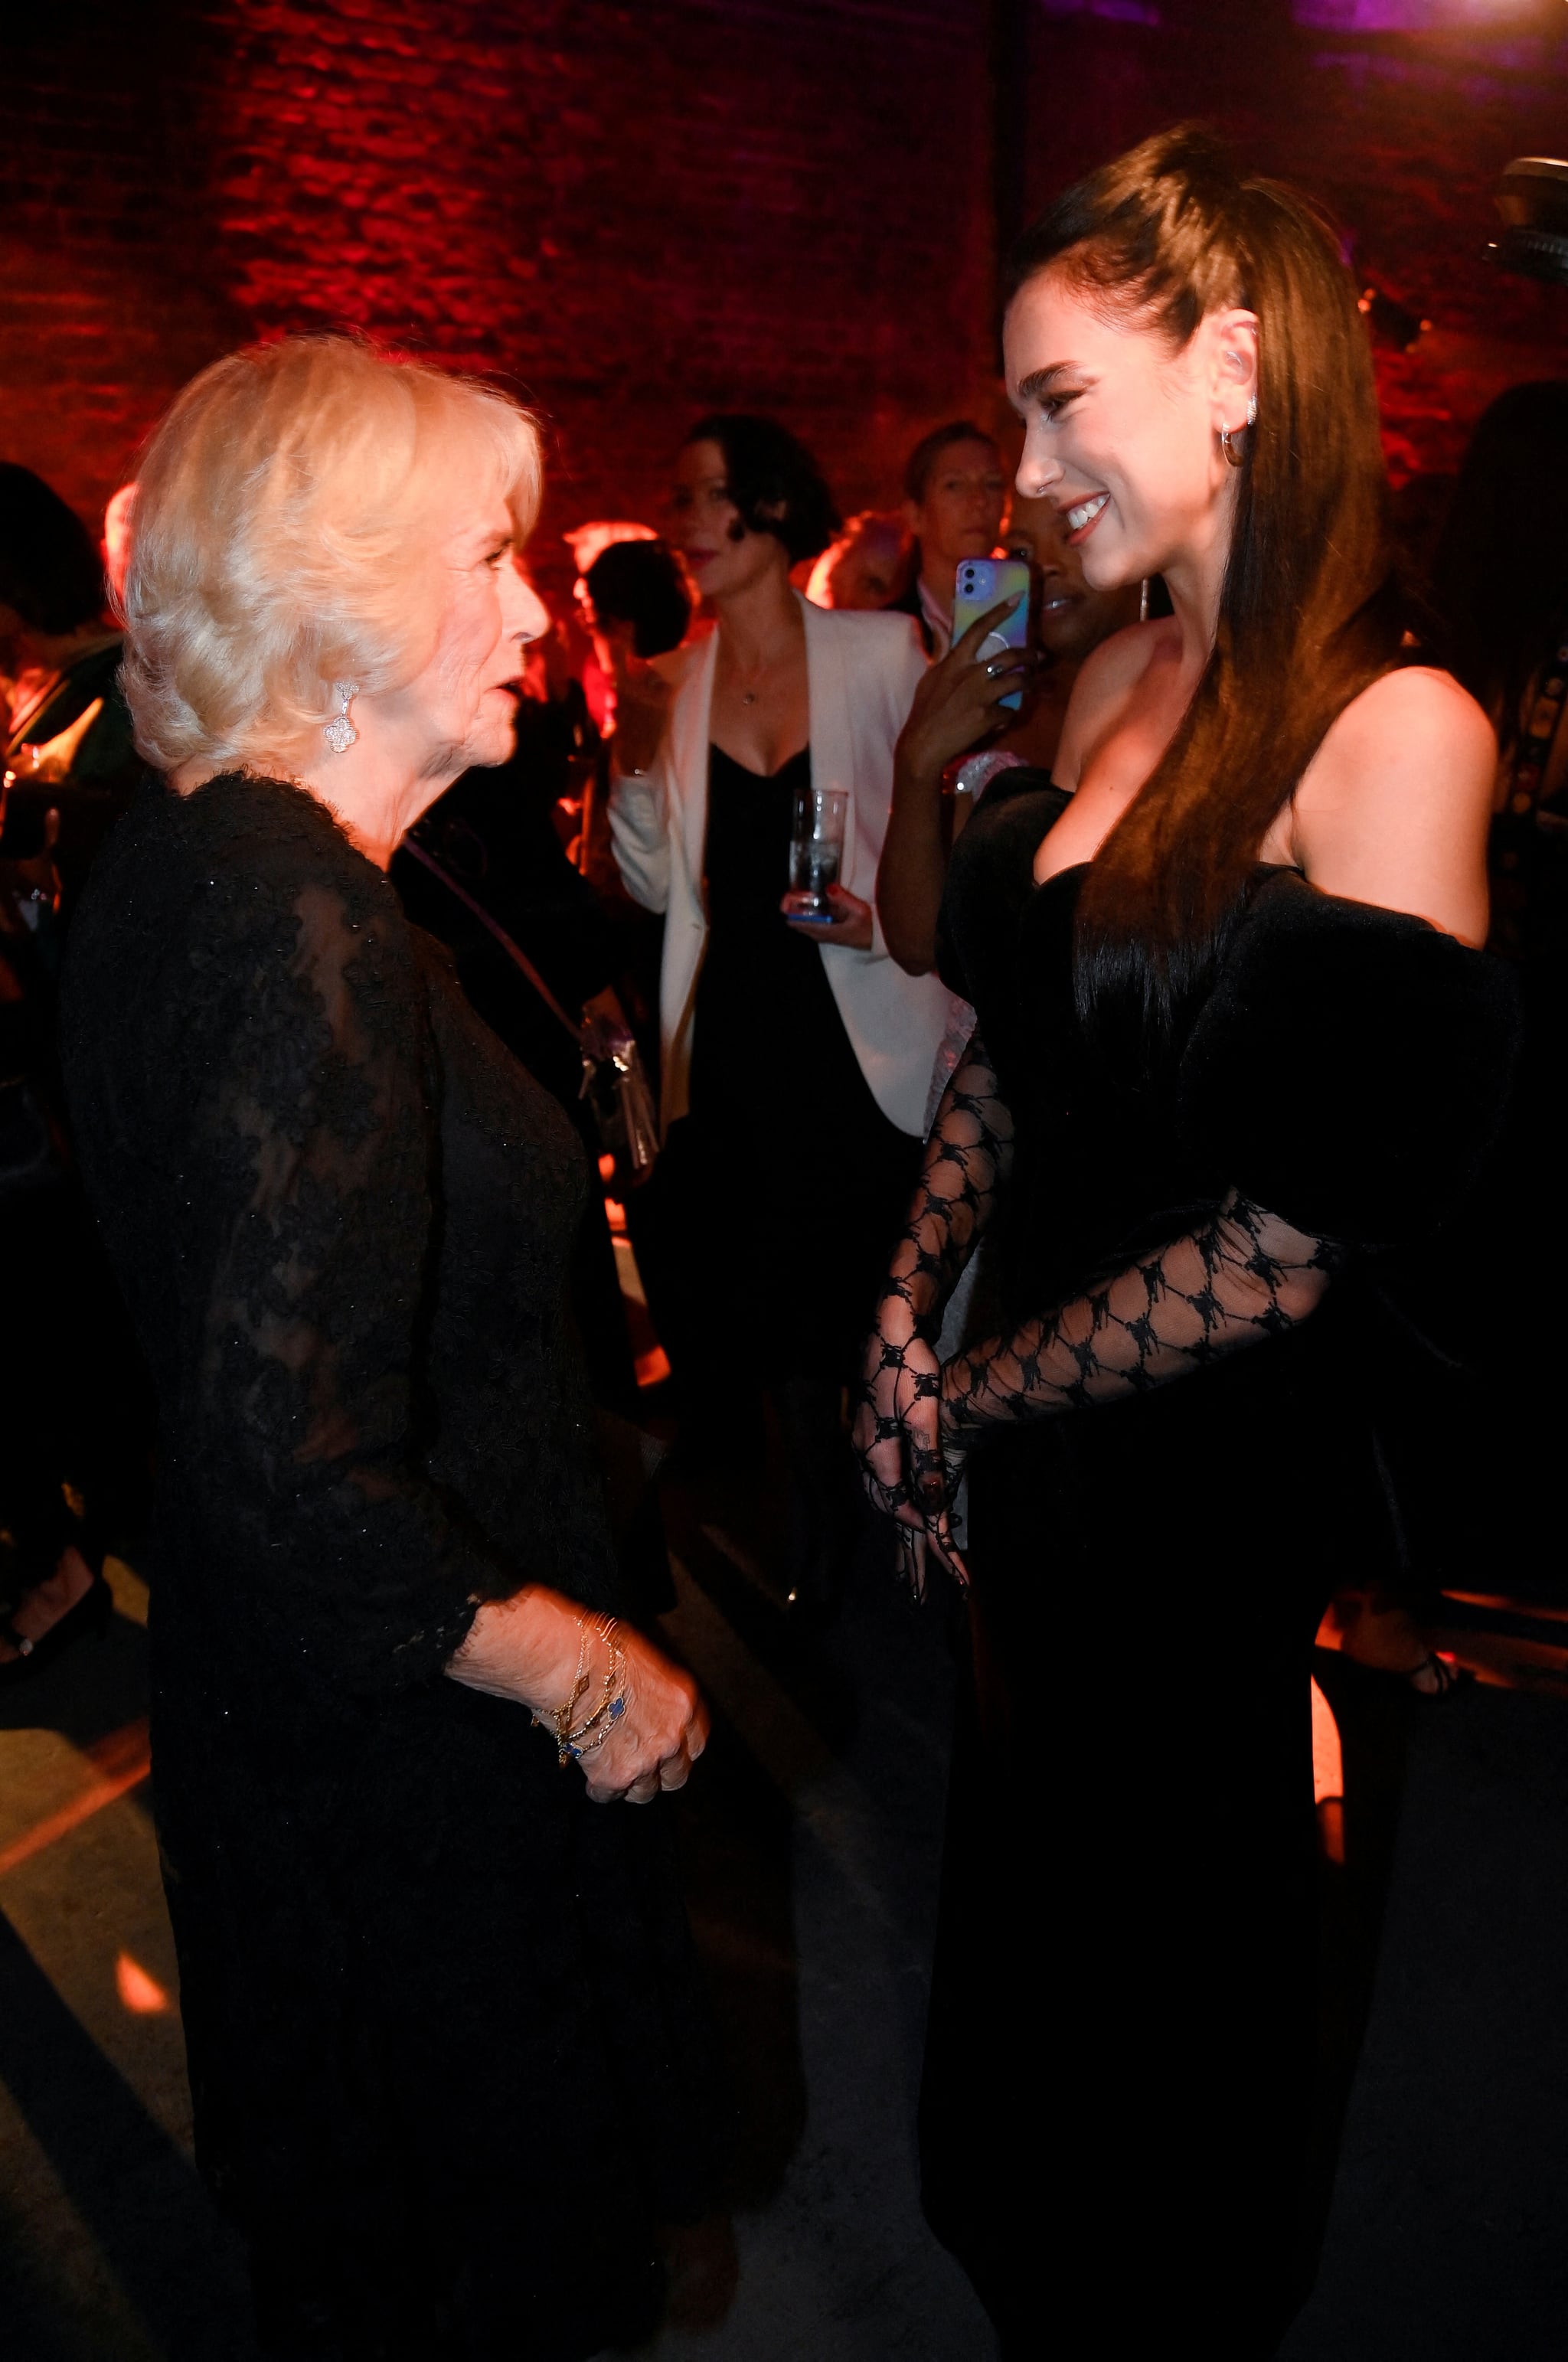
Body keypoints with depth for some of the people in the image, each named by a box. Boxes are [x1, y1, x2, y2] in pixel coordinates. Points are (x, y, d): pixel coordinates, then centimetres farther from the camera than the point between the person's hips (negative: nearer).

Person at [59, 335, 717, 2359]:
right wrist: (586, 1671, -19)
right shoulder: (301, 924, -29)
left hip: (264, 1699, 9)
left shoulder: (168, 861, 0)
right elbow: (293, 1481, -32)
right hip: (403, 1744, -8)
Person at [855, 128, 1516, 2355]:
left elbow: (1299, 1238, -23)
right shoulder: (1119, 681, 0)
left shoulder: (1397, 731, -22)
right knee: (1018, 1859, 27)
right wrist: (909, 1310, -3)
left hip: (1217, 1480, -6)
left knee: (1184, 1909, 20)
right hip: (1030, 1445, 7)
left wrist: (981, 1396, -12)